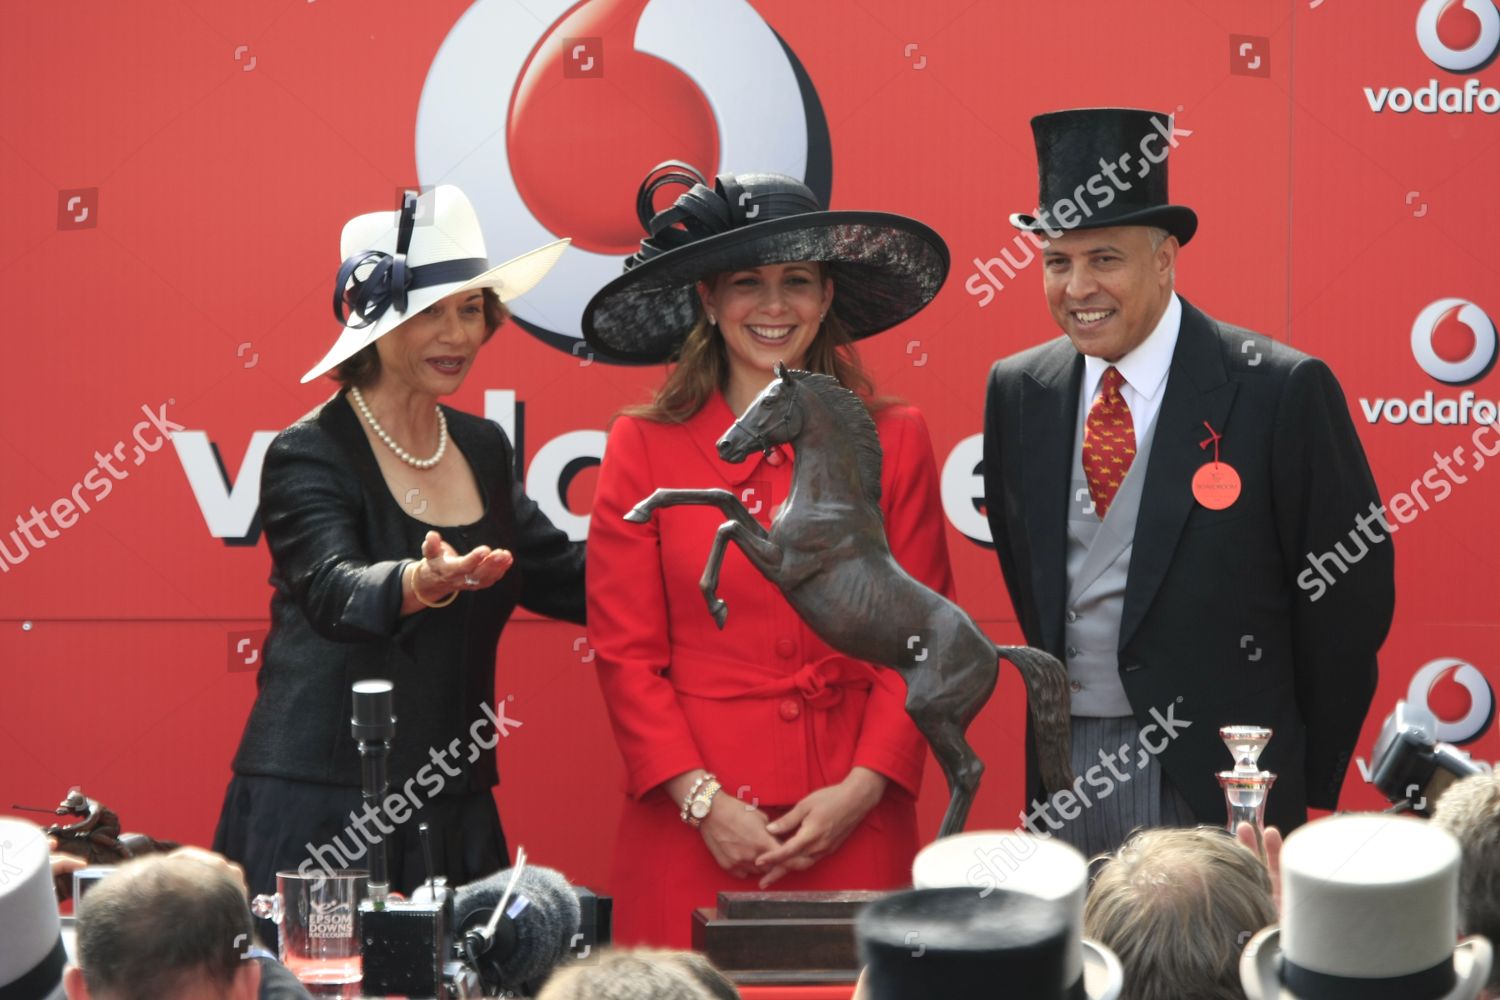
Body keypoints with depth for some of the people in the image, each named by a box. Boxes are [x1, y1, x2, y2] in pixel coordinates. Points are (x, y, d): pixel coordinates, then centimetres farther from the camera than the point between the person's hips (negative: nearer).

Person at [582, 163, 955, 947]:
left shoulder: (893, 441, 7)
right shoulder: (644, 447, 4)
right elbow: (626, 653, 2)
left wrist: (860, 790, -7)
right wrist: (704, 801, -9)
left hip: (852, 825, 1)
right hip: (691, 829, -1)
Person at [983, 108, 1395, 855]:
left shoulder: (1281, 391, -9)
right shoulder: (1017, 390, 7)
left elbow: (1354, 591, -4)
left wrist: (1304, 779, -2)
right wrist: (1054, 696, 13)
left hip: (1217, 780, -4)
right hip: (1064, 778, 4)